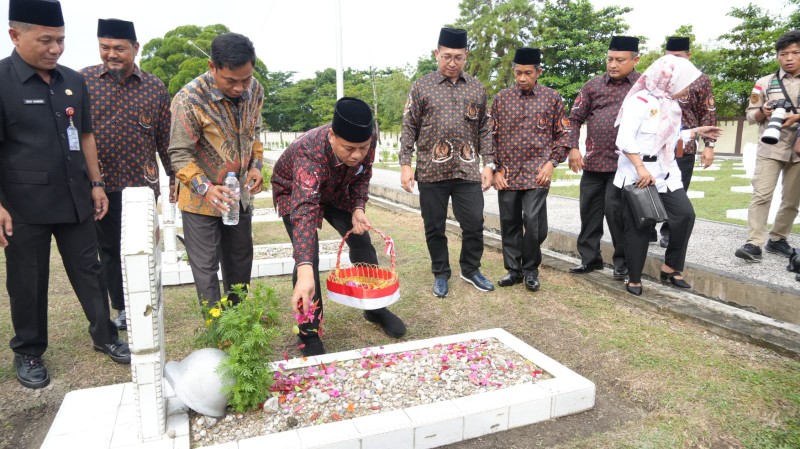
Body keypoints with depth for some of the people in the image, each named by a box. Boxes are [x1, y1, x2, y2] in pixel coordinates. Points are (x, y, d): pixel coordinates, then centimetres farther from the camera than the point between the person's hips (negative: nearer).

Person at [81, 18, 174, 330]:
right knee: (109, 249, 13)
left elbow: (165, 139, 7)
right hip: (100, 184, 1)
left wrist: (174, 177, 9)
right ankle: (121, 310, 29)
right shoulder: (82, 81, 0)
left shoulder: (155, 88, 2)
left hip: (142, 184, -1)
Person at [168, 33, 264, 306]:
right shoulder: (189, 100, -23)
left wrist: (256, 165, -5)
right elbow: (180, 155, -19)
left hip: (240, 194, 6)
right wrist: (206, 189, -33)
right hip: (202, 199, -5)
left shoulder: (254, 90, -6)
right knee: (206, 267, 1)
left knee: (240, 262, 16)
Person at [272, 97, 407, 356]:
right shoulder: (309, 153, -45)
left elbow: (363, 175, -6)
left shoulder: (368, 140, -29)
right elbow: (304, 211, -57)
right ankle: (309, 333, -3)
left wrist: (358, 208, -24)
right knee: (308, 254, -19)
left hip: (335, 191, 5)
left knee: (361, 242, 3)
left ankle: (375, 308, 23)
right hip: (295, 193, -5)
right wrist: (305, 272, -68)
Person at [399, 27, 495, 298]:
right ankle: (441, 274, 25)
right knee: (435, 227, 7)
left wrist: (488, 164, 3)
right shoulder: (421, 87, 2)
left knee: (474, 224, 4)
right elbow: (409, 128, 2)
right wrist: (405, 164, -6)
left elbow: (484, 129, 11)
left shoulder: (477, 89, 8)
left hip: (468, 171, 2)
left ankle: (471, 269, 27)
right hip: (431, 171, -1)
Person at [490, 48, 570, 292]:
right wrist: (496, 169, 0)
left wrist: (552, 163, -6)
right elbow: (493, 136, 8)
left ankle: (530, 269, 11)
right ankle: (513, 269, 24)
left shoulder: (552, 98, 3)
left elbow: (563, 134, 7)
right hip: (507, 173, 2)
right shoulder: (501, 98, 6)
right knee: (509, 223, 7)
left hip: (537, 173, -2)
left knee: (533, 222, -11)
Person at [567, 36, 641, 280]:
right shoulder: (593, 85, 7)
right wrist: (573, 148, -3)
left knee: (615, 209, -7)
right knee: (589, 210, 9)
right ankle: (590, 258, 24)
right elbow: (575, 118, 8)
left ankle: (623, 262, 12)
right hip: (593, 160, 4)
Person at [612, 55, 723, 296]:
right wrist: (640, 168, -25)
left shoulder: (671, 105, 15)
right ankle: (634, 278, 13)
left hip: (666, 172, 8)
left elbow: (670, 138, 19)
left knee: (685, 214, 4)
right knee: (638, 225, -1)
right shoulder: (641, 100, -13)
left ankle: (670, 268, 20)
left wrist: (697, 132, 15)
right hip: (637, 173, -8)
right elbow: (624, 139, -21)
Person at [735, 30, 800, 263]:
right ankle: (754, 243, -13)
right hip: (770, 149, -1)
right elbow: (750, 115, 6)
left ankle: (777, 239, 21)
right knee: (761, 195, -11)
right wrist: (764, 112, -14)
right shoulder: (765, 83, 7)